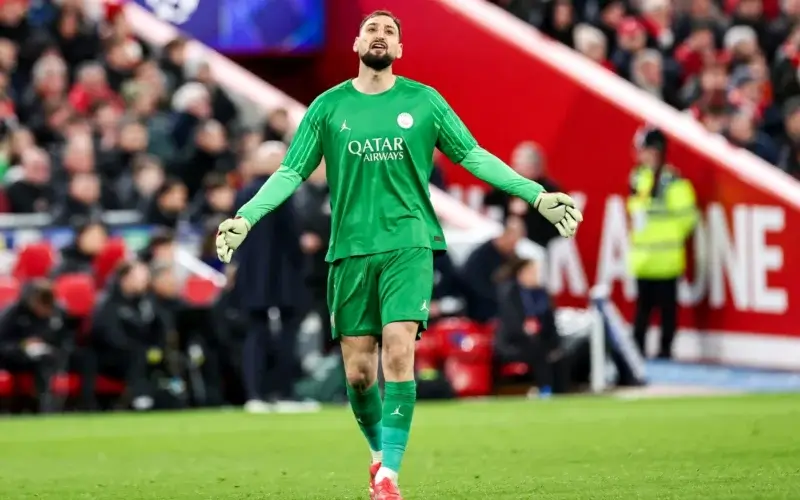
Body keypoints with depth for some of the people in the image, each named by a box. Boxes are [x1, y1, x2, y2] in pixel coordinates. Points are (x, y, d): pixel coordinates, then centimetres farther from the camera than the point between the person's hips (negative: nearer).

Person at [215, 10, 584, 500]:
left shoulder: (424, 101, 5)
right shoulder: (329, 106, 6)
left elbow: (474, 156, 10)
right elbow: (291, 171, 6)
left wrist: (537, 196, 3)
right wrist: (245, 217, -7)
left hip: (409, 244, -1)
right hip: (350, 250, 1)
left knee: (398, 352, -18)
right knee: (358, 372, 0)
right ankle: (379, 454, 27)